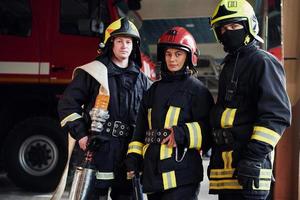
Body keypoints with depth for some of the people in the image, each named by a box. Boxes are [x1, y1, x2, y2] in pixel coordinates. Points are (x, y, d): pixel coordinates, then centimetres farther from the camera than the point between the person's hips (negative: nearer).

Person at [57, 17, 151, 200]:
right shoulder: (93, 72, 1)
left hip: (130, 153, 4)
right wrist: (81, 135, -7)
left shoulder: (141, 80, 13)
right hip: (98, 150, -4)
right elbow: (68, 104, 0)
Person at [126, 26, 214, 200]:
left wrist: (184, 134, -23)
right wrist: (134, 157, 12)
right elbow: (141, 129, 19)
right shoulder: (154, 90, 18)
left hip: (182, 174, -7)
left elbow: (209, 130, -10)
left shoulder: (197, 90, -1)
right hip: (153, 173, 7)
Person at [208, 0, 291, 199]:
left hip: (247, 168, -9)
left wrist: (254, 157, -22)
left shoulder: (263, 62, -6)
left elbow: (277, 115, -16)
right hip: (226, 168, 9)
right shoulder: (229, 66, 22)